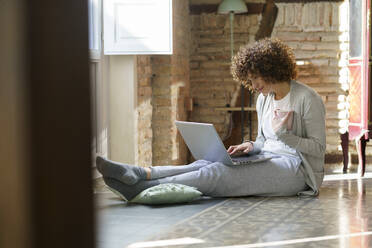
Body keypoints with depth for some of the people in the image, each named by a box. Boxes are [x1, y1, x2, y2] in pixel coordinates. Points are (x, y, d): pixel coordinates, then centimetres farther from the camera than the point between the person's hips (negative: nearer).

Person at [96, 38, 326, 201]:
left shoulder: (307, 99, -7)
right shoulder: (263, 99, 17)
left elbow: (318, 148, -8)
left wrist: (283, 134, -19)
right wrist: (251, 146, 1)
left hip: (297, 166, -7)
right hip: (269, 162, 7)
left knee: (218, 173, -29)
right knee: (209, 164, -22)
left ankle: (139, 189, -39)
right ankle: (139, 174, -40)